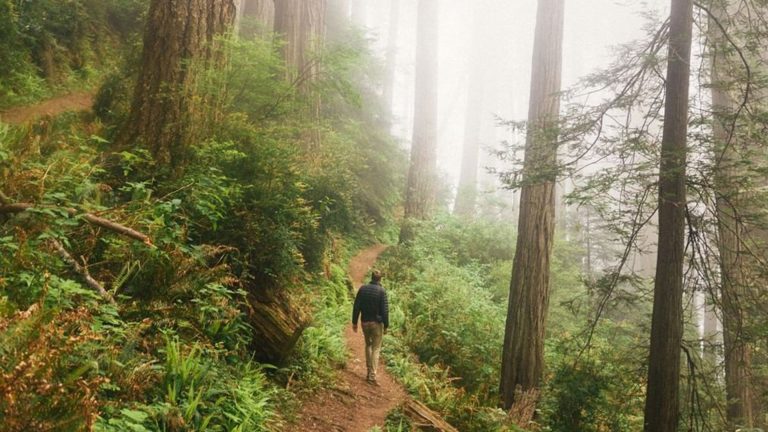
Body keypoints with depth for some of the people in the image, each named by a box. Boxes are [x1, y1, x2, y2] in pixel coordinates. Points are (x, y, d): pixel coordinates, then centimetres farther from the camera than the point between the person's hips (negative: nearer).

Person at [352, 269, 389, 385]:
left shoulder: (362, 289, 0)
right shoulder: (381, 291, -11)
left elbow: (356, 307, 1)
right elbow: (385, 310, -12)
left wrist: (354, 322, 8)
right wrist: (386, 325, -4)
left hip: (365, 322, 4)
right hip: (377, 323, -4)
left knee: (368, 345, 22)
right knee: (376, 349, 2)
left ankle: (369, 371, 24)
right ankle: (372, 376, -5)